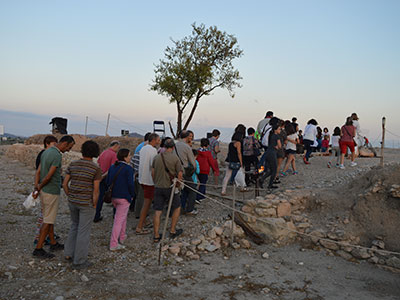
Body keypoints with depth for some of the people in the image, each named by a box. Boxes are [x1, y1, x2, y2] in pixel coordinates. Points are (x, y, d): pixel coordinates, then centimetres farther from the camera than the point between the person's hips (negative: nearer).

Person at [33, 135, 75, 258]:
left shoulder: (45, 152, 9)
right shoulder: (57, 156, -23)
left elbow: (38, 172, 5)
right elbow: (48, 176, -24)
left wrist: (36, 188, -3)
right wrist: (39, 189, -8)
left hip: (43, 191, 10)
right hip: (52, 193, -10)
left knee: (49, 218, 18)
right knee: (48, 221, 0)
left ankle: (53, 243, 30)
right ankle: (38, 249, 6)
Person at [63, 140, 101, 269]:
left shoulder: (73, 165, 0)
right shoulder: (96, 168, -14)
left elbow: (65, 183, 2)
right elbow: (96, 190, -16)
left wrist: (70, 197, 12)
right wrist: (94, 206, -5)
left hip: (73, 201, 5)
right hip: (87, 203, -5)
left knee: (75, 226, 26)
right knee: (84, 231, 5)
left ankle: (69, 253, 28)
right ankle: (79, 261, 13)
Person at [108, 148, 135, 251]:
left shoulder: (112, 167, 7)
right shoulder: (128, 168, -15)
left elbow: (108, 182, 9)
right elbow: (130, 184, -17)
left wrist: (112, 192, 17)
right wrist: (132, 195, -2)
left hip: (113, 196, 8)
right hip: (124, 197, -8)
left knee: (123, 216, 26)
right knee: (119, 220, -1)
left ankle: (122, 237, 37)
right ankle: (113, 244, 2)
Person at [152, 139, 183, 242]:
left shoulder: (157, 157, 2)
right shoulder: (175, 158, -10)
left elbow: (153, 172, 8)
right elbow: (180, 174, -9)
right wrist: (177, 185, 6)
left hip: (158, 187, 4)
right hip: (170, 187, -3)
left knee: (157, 212, 6)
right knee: (177, 208, 18)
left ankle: (156, 236, 10)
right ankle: (172, 231, 22)